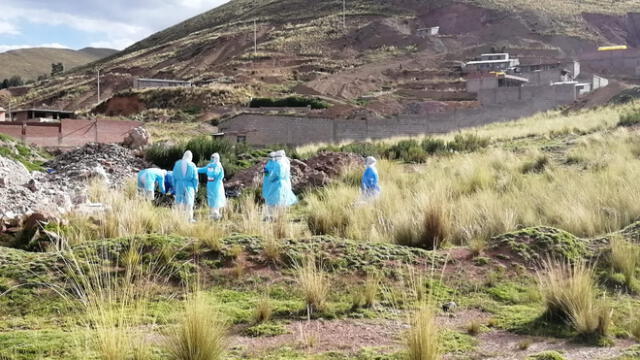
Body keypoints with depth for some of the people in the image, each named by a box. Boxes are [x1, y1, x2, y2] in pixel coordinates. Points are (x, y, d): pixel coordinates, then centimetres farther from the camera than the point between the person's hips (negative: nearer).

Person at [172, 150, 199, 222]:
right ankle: (190, 218, 6)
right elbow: (195, 178, -4)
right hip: (189, 186, -2)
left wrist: (174, 185, 12)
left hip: (179, 185, 2)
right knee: (189, 202, 5)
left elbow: (174, 176, 4)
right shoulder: (192, 165, -6)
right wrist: (196, 187, 6)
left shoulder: (177, 164, 0)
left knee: (179, 201, 11)